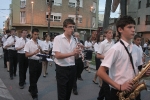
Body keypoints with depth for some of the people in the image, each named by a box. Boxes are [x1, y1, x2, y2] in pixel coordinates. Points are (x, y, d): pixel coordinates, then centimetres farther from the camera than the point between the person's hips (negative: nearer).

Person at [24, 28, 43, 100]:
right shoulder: (28, 43, -10)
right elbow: (27, 55, -14)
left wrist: (40, 49, -10)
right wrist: (34, 52, -30)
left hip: (39, 61, 6)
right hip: (32, 62, -6)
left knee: (36, 78, 19)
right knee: (33, 78, 5)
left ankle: (31, 89, 43)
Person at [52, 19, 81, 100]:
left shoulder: (73, 40, 7)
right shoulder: (58, 38, -10)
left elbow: (75, 56, 10)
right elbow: (57, 55, -19)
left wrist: (77, 53, -13)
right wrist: (71, 53, -29)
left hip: (72, 68, 6)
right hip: (62, 69, -5)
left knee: (68, 92, 18)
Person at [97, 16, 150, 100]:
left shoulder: (136, 49, 5)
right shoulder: (115, 49, -15)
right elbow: (101, 72, -18)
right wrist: (119, 86, -22)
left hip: (134, 91, 6)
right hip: (119, 93, -6)